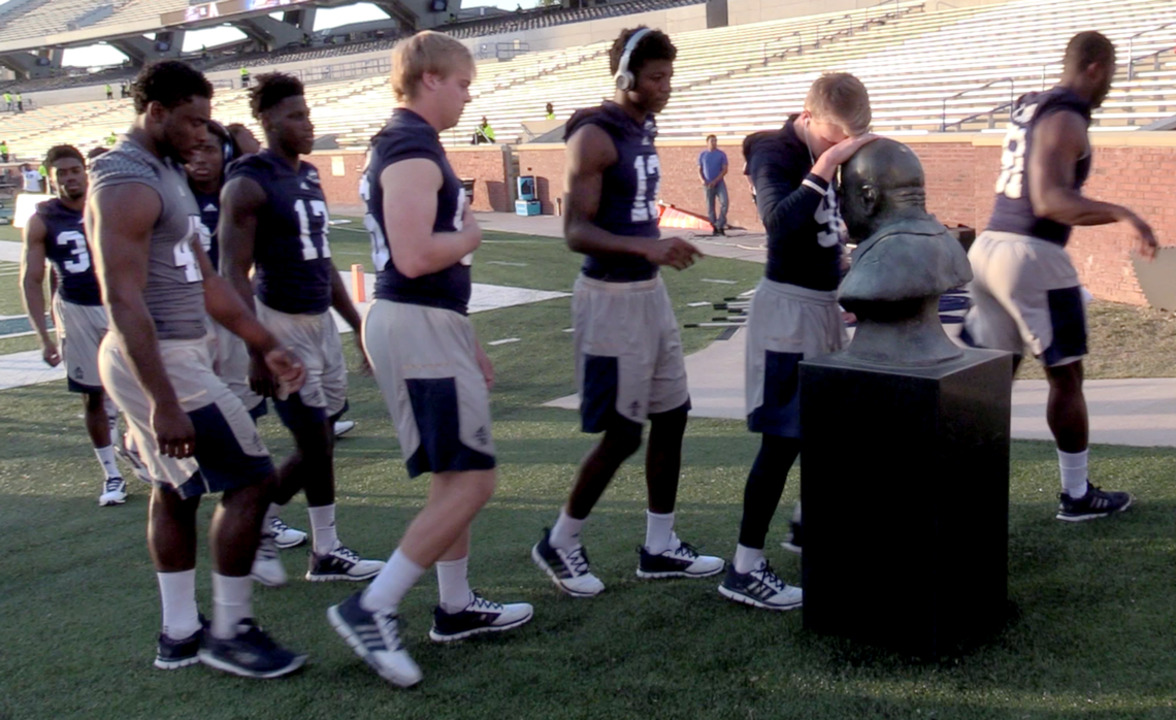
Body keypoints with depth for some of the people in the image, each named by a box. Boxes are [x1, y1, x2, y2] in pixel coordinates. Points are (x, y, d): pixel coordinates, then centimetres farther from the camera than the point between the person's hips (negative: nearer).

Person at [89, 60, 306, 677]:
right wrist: (164, 405, -28)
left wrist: (267, 347, 15)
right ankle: (229, 632, 3)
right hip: (157, 363, -10)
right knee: (250, 480, -7)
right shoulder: (126, 185, -18)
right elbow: (123, 302, -24)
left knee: (176, 490, 15)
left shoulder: (168, 176, 14)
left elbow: (206, 281, 17)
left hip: (176, 355, 10)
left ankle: (179, 635, 26)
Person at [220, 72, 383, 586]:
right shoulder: (248, 185, -13)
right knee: (316, 442, -3)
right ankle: (325, 552, 15)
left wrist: (358, 325, 19)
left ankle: (259, 524, 27)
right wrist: (258, 353, -22)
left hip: (321, 321, 8)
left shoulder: (310, 177, 12)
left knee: (317, 443, 11)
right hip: (282, 325, -8)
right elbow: (233, 275, -16)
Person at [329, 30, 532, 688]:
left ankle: (456, 607, 28)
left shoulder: (404, 146, 17)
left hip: (430, 324, 11)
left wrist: (468, 343, 23)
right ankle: (371, 609, -3)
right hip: (419, 329, -11)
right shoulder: (412, 152, -16)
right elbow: (415, 257, -28)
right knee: (471, 481, -8)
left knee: (456, 476, 18)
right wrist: (471, 236, -7)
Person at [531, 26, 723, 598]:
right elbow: (575, 231, -21)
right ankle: (559, 543, 15)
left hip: (650, 292, 9)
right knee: (622, 434, -3)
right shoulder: (595, 136, -15)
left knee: (671, 417, 11)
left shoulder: (643, 131, 12)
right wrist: (647, 247, -34)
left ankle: (660, 547, 22)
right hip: (611, 297, -9)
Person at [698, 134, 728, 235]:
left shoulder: (721, 154, 1)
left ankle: (720, 225, -11)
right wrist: (703, 180, -10)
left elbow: (725, 170, -3)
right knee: (710, 206, 2)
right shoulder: (702, 155, 6)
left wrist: (715, 181, -14)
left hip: (720, 183, -2)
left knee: (724, 202, -18)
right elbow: (699, 170, 9)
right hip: (708, 184, 2)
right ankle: (714, 227, 10)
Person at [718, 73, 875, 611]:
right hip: (789, 305, -9)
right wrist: (825, 165, -33)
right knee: (782, 437, -8)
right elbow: (779, 222, -34)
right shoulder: (774, 156, -16)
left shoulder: (820, 153, 8)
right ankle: (744, 568, -3)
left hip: (824, 302, 9)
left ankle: (809, 526, 37)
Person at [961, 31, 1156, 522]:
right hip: (1032, 256, -8)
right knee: (1066, 377, 7)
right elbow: (1049, 201, -23)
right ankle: (1077, 496, 18)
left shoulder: (1028, 109, 15)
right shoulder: (1066, 121, -12)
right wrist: (1121, 214, -28)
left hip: (990, 245, 8)